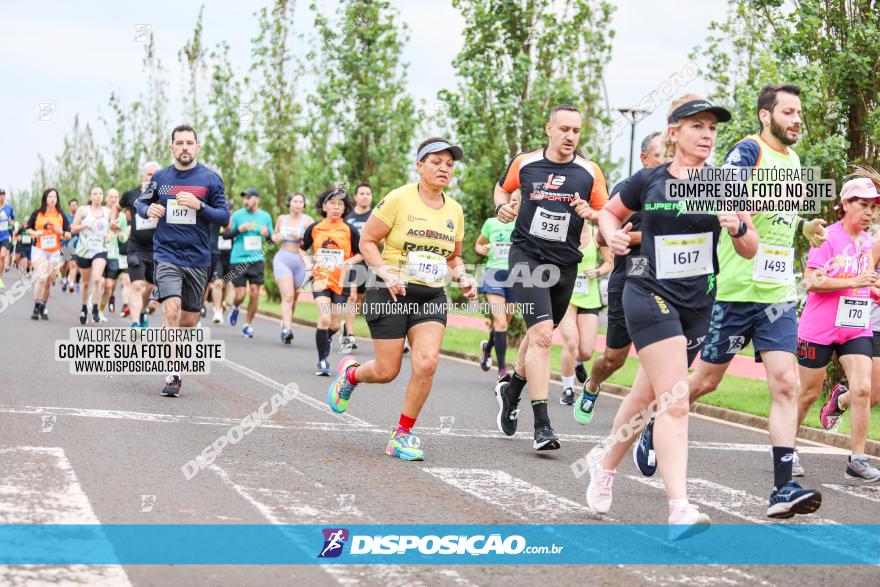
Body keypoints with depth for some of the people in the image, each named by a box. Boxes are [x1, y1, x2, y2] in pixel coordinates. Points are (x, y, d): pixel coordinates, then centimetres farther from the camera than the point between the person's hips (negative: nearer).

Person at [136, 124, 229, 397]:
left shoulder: (210, 178, 1)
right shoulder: (160, 177, 5)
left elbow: (225, 217, 0)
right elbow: (141, 202, 19)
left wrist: (199, 206, -17)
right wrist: (148, 209, -4)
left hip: (198, 259, 1)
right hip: (166, 254, -1)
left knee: (189, 320, 8)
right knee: (171, 309, -20)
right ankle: (172, 374, -17)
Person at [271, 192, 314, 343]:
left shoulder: (307, 220, -2)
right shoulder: (281, 219, 9)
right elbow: (275, 235, 24)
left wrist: (301, 237, -23)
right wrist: (275, 237, 2)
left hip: (300, 262, 0)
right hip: (282, 259, 0)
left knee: (293, 298, 10)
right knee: (288, 296, -17)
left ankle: (284, 326, 29)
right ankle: (287, 329, -28)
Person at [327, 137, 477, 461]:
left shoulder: (454, 210, 9)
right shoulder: (398, 199, -9)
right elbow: (367, 241, -5)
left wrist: (462, 277, 2)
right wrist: (386, 272, -19)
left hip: (432, 298, 4)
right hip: (392, 294, -4)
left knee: (427, 362, -16)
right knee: (387, 370, -2)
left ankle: (402, 434, 0)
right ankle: (351, 373, 35)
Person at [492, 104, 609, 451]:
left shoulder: (590, 172, -1)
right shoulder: (524, 163, -1)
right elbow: (503, 187, 19)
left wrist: (591, 213, -16)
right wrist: (502, 207, -1)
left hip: (565, 263, 3)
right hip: (527, 256, -3)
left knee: (539, 335, 18)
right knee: (540, 334, -18)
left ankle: (511, 390, 47)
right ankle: (542, 425, -19)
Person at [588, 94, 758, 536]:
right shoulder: (647, 181, -2)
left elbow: (750, 251, 4)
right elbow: (608, 212, 15)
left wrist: (738, 227, -18)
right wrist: (613, 234, -7)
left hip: (698, 304, 4)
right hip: (650, 297, -4)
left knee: (648, 396, 17)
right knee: (674, 401, -17)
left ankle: (606, 462, 42)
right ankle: (679, 508, -21)